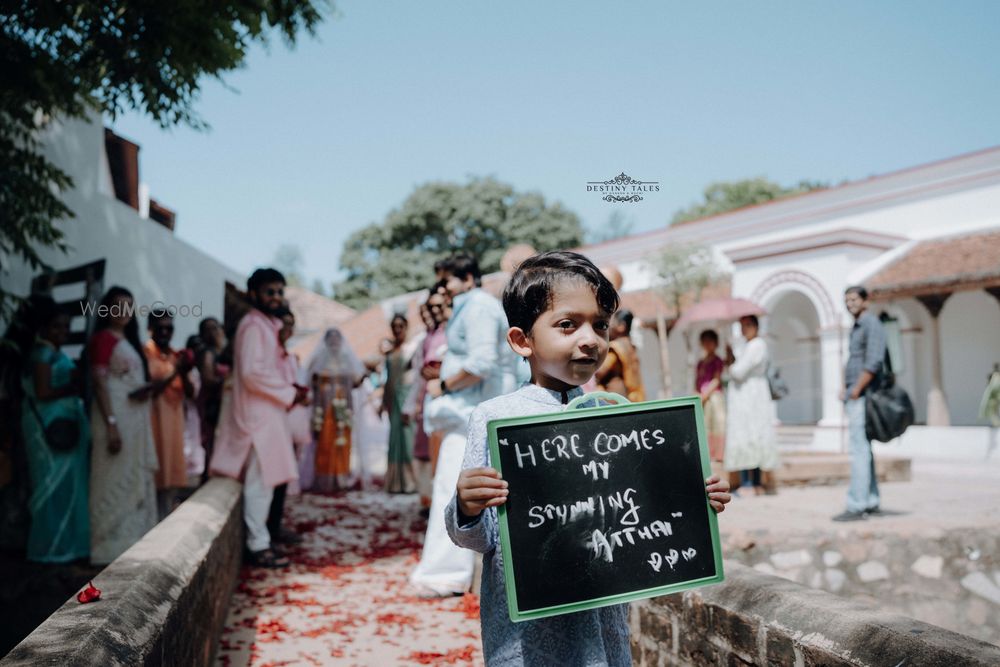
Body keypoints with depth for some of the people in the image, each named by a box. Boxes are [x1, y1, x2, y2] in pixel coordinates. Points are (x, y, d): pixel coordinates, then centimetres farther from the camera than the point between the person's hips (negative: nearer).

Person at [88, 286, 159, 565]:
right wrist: (111, 424, -22)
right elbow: (99, 382, -15)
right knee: (115, 479, -6)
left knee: (136, 480, 11)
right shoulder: (102, 338, -6)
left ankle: (131, 541, 18)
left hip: (136, 418, 9)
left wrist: (147, 391, 0)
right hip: (116, 416, -9)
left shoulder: (129, 341, 18)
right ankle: (112, 545, -1)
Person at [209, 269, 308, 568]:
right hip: (258, 414, -10)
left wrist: (289, 388, 7)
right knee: (260, 481, -5)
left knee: (265, 480, 13)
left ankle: (259, 540, 21)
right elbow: (252, 374, -22)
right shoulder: (253, 325, -13)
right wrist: (290, 394, -13)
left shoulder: (267, 325, 17)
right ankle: (258, 546, 0)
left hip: (267, 412, 10)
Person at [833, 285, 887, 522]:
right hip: (853, 398, 10)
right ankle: (871, 502, 19)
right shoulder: (856, 328, 20)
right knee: (863, 450, 13)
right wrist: (844, 388, 13)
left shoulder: (871, 325, -10)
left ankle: (857, 506, -11)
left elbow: (873, 363, -20)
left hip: (862, 397, -10)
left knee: (859, 450, -11)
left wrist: (855, 391, -17)